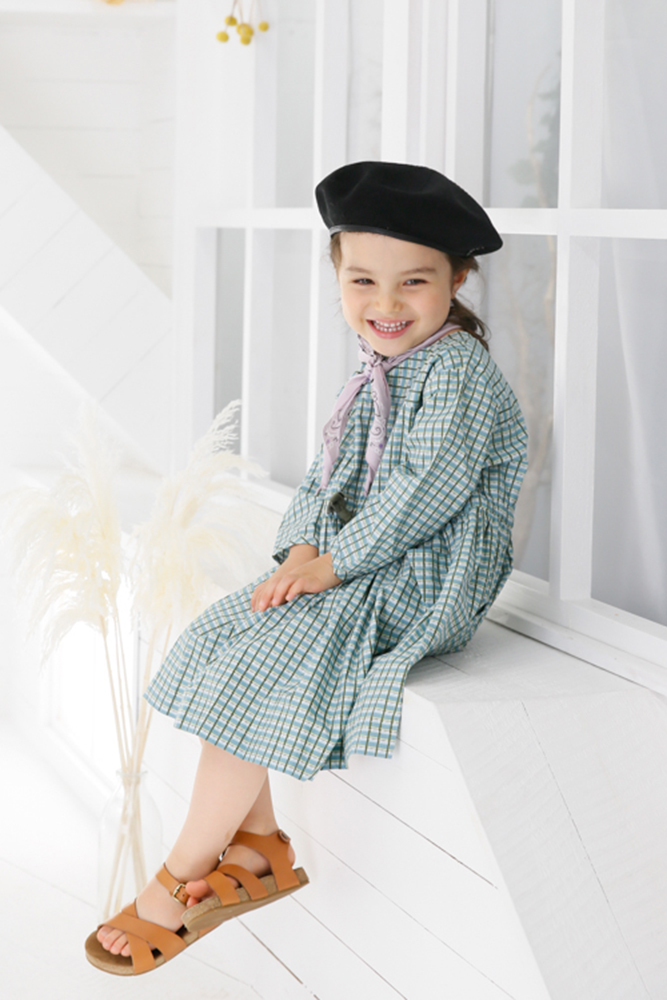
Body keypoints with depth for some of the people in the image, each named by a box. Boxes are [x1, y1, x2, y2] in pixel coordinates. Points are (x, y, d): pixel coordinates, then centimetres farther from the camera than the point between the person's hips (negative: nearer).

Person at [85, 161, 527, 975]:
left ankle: (179, 884, -9)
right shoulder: (378, 374, 14)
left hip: (421, 580, -10)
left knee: (261, 668, -20)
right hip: (355, 566, 10)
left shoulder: (459, 368, -14)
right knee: (222, 639, 2)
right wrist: (302, 547, -5)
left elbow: (434, 484, -24)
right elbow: (327, 475, 16)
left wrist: (335, 562, -23)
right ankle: (257, 848, 7)